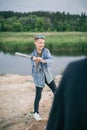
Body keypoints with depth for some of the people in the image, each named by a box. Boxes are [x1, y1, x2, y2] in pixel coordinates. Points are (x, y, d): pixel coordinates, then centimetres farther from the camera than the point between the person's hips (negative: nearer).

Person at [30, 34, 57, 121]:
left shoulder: (46, 51, -8)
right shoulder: (33, 55, -12)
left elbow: (51, 59, -26)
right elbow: (35, 69, -17)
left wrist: (43, 60, -43)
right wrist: (36, 61, -36)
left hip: (48, 75, 3)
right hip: (39, 77, -3)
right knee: (38, 96, 1)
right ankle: (36, 113, 22)